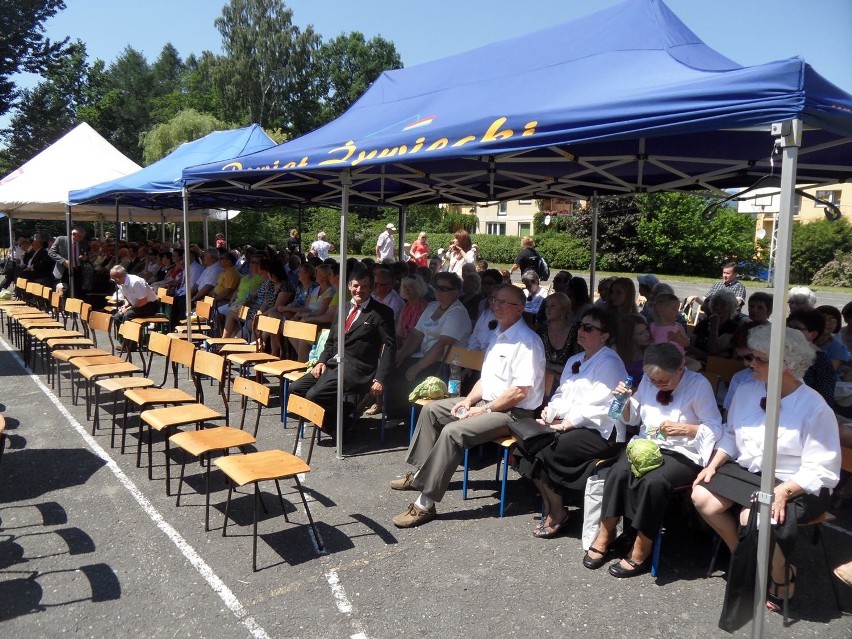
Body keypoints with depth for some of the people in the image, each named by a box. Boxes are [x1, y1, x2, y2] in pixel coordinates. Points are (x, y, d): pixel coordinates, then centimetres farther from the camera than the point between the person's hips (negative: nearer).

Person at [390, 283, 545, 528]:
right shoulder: (499, 335, 13)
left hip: (513, 412, -10)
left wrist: (485, 409, -16)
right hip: (486, 400, 10)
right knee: (431, 409, 9)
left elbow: (521, 391, -23)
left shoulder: (527, 342, -17)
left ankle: (425, 503, -23)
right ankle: (421, 473, 16)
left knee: (453, 431, -28)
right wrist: (469, 400, 1)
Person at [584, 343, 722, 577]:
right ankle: (604, 536, -14)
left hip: (683, 453, -4)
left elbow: (715, 429, -8)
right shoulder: (648, 380, 7)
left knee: (653, 481, -35)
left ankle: (640, 553, -19)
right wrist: (625, 401, -4)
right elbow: (631, 419, 17)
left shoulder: (699, 384, -8)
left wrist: (683, 428, -22)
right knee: (618, 472, -28)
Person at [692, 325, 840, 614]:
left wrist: (783, 491, -30)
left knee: (752, 517, -31)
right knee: (702, 497, -14)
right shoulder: (747, 390, -2)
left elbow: (820, 471, -17)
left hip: (795, 484, -6)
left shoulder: (814, 407, -18)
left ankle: (781, 577, 1)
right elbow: (731, 435, 11)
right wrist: (714, 464, -3)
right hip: (746, 471, 6)